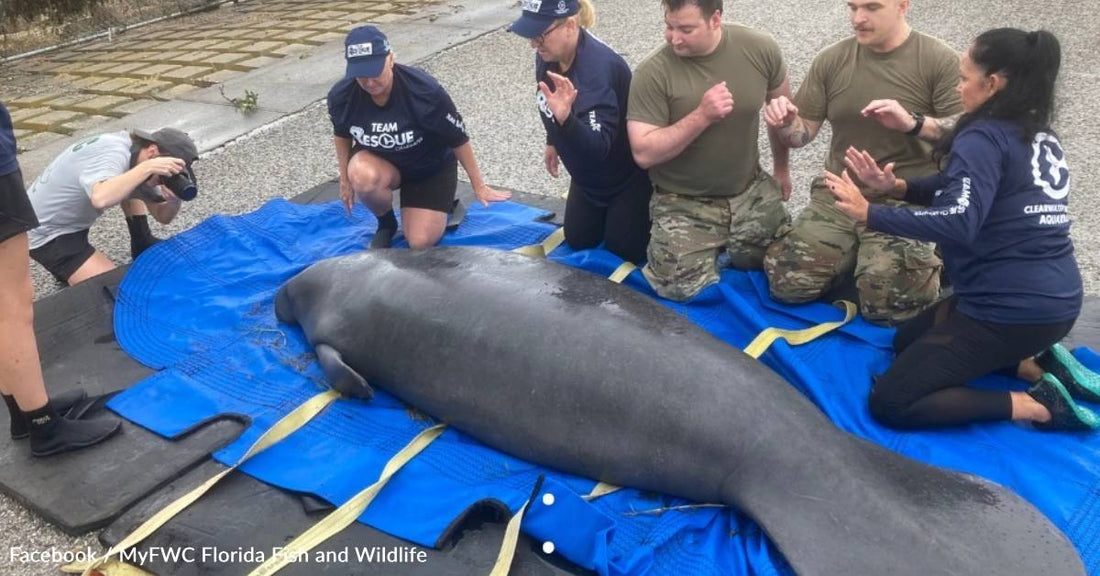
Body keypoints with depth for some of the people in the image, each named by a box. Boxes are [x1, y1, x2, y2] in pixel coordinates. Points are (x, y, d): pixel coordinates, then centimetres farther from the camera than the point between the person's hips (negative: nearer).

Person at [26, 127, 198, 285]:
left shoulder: (135, 151, -2)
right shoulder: (113, 155, -29)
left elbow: (162, 216, 1)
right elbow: (100, 199, -52)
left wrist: (174, 200, -20)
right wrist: (147, 167, -45)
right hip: (46, 234, -9)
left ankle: (143, 245, 12)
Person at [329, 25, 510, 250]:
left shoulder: (424, 91, -32)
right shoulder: (341, 96, -23)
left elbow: (458, 138, -19)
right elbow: (341, 134, 1)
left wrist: (479, 186, -9)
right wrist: (345, 179, 10)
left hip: (431, 167, -2)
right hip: (380, 161, 2)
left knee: (421, 242, -12)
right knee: (362, 176, -35)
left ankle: (444, 204, 23)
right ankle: (386, 223, -1)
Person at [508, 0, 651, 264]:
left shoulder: (598, 69, -38)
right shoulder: (548, 56, -13)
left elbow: (597, 148, -46)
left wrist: (565, 117, -62)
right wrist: (552, 142, 20)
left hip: (627, 174, -7)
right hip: (588, 174, 8)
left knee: (624, 249, 4)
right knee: (578, 240, 15)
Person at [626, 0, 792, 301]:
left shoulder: (760, 49, -10)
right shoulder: (652, 72, -19)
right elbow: (643, 153, -21)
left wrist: (781, 168, 20)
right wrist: (702, 115, -29)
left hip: (750, 189, 3)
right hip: (683, 201, -3)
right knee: (684, 290, -15)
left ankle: (726, 242, 31)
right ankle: (688, 244, 19)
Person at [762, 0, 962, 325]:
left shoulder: (940, 61, -5)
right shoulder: (831, 60, 5)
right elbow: (803, 133, 8)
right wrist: (786, 124, -17)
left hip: (907, 201, -4)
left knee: (885, 306, -20)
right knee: (787, 284, -11)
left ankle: (926, 263, 14)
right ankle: (857, 256, 17)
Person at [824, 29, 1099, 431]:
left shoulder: (984, 138, -15)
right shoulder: (1042, 137, 11)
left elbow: (957, 223, -28)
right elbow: (965, 191, 14)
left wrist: (869, 214, -21)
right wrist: (896, 187, 1)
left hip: (1011, 309, -9)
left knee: (890, 403, -6)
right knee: (908, 340, 25)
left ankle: (1037, 405, -8)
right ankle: (1038, 363, 11)